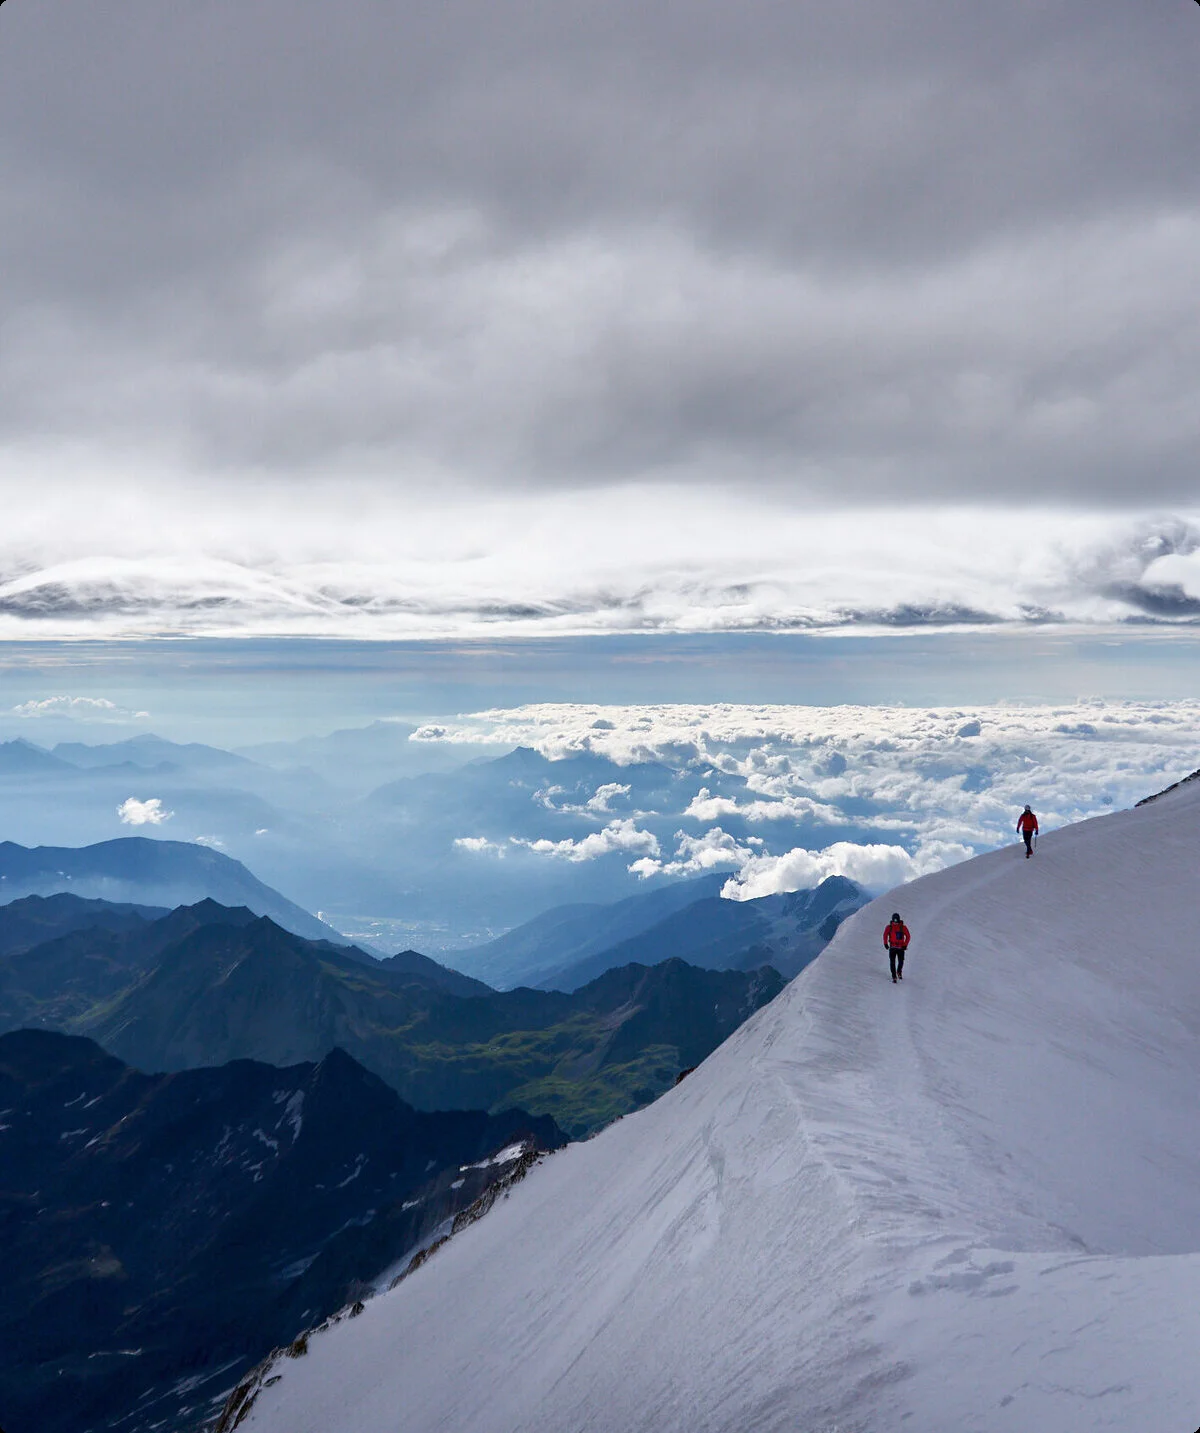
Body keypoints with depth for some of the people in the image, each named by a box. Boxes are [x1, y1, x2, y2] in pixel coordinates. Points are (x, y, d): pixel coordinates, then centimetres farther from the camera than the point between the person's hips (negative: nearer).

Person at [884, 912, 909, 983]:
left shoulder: (903, 927, -3)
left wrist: (905, 945, -6)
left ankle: (899, 972, 33)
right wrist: (885, 943, -4)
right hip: (892, 948, 0)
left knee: (901, 962, 2)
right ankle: (894, 977, 2)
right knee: (892, 963, -5)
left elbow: (907, 936, 2)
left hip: (901, 948, 0)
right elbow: (885, 935, 7)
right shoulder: (889, 927, -1)